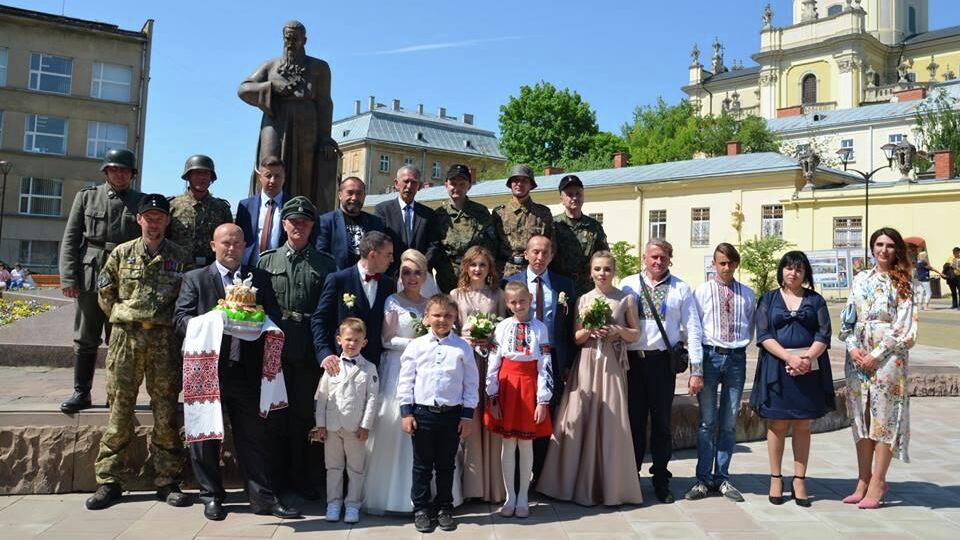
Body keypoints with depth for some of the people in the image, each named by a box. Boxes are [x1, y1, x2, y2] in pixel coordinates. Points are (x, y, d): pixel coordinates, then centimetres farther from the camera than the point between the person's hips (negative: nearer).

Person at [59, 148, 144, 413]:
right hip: (89, 278, 1)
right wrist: (68, 277, -4)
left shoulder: (141, 201, 8)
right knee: (85, 339, 5)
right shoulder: (87, 196, 9)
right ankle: (81, 392, 14)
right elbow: (70, 238, 5)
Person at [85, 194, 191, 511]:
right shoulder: (121, 254, 8)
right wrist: (124, 318, 9)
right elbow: (105, 293, 13)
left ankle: (167, 481, 12)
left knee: (166, 412, 3)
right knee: (119, 411, 3)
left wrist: (171, 322, 3)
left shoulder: (181, 258, 6)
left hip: (165, 339, 0)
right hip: (126, 338, 0)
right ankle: (109, 482, 12)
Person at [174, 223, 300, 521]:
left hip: (247, 370, 1)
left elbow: (274, 317, 7)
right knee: (206, 436, 8)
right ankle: (211, 496, 22)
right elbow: (180, 318, -3)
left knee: (254, 435, 5)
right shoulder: (195, 279, 6)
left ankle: (263, 497, 13)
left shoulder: (260, 278, 12)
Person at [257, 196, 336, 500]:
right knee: (276, 415, 7)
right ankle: (278, 479, 19)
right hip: (275, 348, 1)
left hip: (310, 351, -1)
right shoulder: (267, 261, 10)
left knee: (306, 415, 5)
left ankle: (307, 481, 15)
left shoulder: (325, 264, 6)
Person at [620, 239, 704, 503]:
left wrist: (696, 370, -4)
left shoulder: (681, 289, 4)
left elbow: (693, 330, 1)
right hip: (631, 360, 0)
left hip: (663, 361, 0)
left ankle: (661, 480, 23)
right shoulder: (628, 284, 6)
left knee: (662, 422, 9)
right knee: (633, 420, 7)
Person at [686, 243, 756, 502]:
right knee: (707, 421, -1)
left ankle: (722, 478, 18)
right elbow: (693, 328, 1)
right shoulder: (701, 292, 3)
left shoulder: (747, 294, 10)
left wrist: (741, 345, 2)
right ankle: (703, 479, 7)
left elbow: (751, 328, 16)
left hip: (736, 357, 2)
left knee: (729, 423, 8)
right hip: (709, 355, -2)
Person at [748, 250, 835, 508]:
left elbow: (823, 335, 1)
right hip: (776, 368, -1)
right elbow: (764, 336, -2)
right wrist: (789, 358, -16)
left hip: (809, 368, 1)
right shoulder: (769, 299, 7)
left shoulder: (815, 300, 10)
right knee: (777, 424, 4)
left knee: (803, 426, 5)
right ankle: (776, 479, 13)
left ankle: (799, 480, 13)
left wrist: (807, 358, -16)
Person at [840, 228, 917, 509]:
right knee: (861, 417, 7)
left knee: (884, 417, -3)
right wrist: (853, 347, -5)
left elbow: (903, 327, -7)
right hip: (858, 356, 4)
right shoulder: (861, 279, 12)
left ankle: (877, 483, 3)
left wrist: (876, 355, -13)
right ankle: (863, 480, 15)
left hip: (888, 357, -4)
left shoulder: (901, 283, 0)